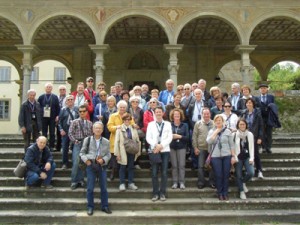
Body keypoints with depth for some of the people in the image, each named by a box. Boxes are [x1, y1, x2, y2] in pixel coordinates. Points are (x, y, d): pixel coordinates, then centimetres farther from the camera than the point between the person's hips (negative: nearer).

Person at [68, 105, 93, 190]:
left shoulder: (90, 123, 11)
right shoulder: (75, 122, 2)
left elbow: (92, 134, 14)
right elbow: (70, 133, -1)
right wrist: (75, 141, -9)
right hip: (77, 144, -3)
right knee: (76, 163, -10)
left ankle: (80, 180, 16)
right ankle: (74, 181, 1)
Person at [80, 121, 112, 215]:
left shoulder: (106, 141, 0)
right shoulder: (87, 139, -2)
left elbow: (108, 154, 4)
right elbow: (82, 152, 3)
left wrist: (104, 159, -14)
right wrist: (86, 160, -14)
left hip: (102, 166, 1)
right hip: (90, 166, -1)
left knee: (103, 187, 9)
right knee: (90, 188, 5)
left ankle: (104, 206, 22)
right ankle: (90, 207, 19)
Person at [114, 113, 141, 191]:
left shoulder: (133, 129, 4)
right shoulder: (120, 129, -5)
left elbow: (137, 140, 7)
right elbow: (117, 141, -6)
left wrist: (138, 151, 4)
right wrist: (117, 153, -9)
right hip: (123, 152, -3)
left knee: (131, 167, 10)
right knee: (123, 167, 6)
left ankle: (131, 183, 20)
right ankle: (122, 184, 15)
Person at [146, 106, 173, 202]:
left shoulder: (168, 124, 9)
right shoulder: (150, 124, 10)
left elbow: (170, 137, 0)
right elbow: (148, 137, 2)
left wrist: (161, 145, -12)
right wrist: (155, 145, -14)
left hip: (165, 150, 0)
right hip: (154, 150, 0)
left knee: (164, 173, -1)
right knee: (154, 173, -1)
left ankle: (162, 193, 7)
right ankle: (155, 193, 7)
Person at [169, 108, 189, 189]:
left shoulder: (185, 125, 5)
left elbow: (187, 137, 0)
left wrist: (180, 136, -14)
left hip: (182, 147, 0)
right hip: (172, 147, 0)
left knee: (181, 165, -3)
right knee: (174, 165, 1)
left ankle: (181, 182, 5)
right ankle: (175, 182, 9)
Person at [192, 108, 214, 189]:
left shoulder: (214, 123, -1)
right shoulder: (198, 123, 0)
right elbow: (194, 136, 1)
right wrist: (195, 147, -3)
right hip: (201, 148, 0)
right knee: (201, 166, 3)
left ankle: (212, 182, 21)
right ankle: (201, 182, 15)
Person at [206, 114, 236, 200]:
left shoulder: (227, 131, 4)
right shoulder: (211, 131, 8)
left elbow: (231, 145, 3)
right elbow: (209, 141, -10)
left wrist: (233, 156, -3)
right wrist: (215, 132, -9)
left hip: (227, 156, 0)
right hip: (215, 157, 1)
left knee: (226, 175, 3)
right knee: (218, 175, 1)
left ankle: (225, 193, 16)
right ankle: (220, 193, 14)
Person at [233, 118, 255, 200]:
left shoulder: (250, 134, 3)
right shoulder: (235, 135, -5)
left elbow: (252, 147, 3)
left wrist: (251, 158, -5)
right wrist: (234, 158, -12)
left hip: (247, 157, 2)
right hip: (238, 157, -1)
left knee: (251, 173, -14)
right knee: (239, 175, 3)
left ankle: (243, 182, 18)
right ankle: (241, 191, 21)